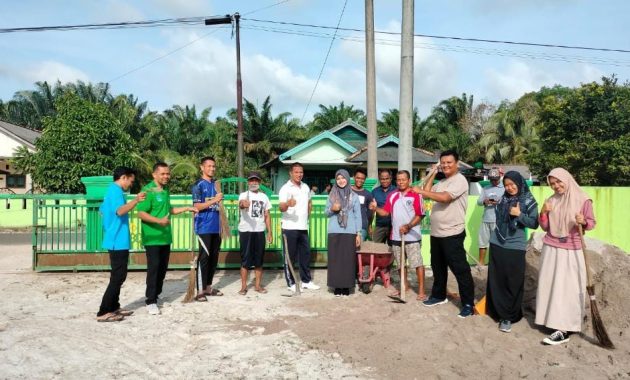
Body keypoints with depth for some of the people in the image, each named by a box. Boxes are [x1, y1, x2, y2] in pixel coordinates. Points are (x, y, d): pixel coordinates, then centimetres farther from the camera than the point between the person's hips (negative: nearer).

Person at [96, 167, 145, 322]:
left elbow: (103, 210, 28)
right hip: (118, 241, -11)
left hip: (115, 240, 11)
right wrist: (136, 201, -44)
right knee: (118, 277, -7)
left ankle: (114, 307, 24)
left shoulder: (112, 191, 16)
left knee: (118, 276, 16)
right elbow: (120, 210, -33)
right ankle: (103, 312, -4)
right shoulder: (115, 191, -15)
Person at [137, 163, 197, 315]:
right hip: (152, 238, -8)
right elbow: (141, 213, -20)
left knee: (162, 268, 12)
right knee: (153, 268, -5)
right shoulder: (148, 190, -14)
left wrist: (187, 208, 20)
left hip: (165, 237, 8)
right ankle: (151, 301, 3)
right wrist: (159, 221, -31)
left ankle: (156, 296, 25)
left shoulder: (165, 190, 13)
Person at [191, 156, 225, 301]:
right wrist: (214, 200, -22)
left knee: (214, 257, 10)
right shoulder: (198, 185, -5)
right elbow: (197, 206, -13)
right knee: (204, 257, -5)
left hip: (216, 227, 7)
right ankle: (200, 291, 1)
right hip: (204, 227, -6)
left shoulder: (216, 184, 14)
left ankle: (208, 287, 21)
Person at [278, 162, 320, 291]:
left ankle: (306, 281, 23)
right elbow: (281, 208, -22)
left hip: (303, 227, 6)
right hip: (290, 228, -6)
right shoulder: (285, 188, -10)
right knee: (290, 256, 1)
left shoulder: (305, 187, 11)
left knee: (305, 254, 12)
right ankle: (291, 283, 10)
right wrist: (288, 204, -44)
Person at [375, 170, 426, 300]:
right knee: (400, 264, 16)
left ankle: (421, 290, 2)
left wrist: (408, 226, -20)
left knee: (417, 263, -4)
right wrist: (376, 209, -11)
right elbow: (385, 212, 8)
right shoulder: (392, 196, 9)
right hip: (396, 236, 6)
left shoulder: (416, 195, -7)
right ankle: (404, 285, 31)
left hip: (412, 236, -5)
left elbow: (420, 215, -11)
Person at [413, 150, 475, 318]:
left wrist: (421, 191, -22)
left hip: (452, 234, -9)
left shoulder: (460, 180, -13)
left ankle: (468, 303, 6)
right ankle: (438, 295, 34)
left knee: (460, 269, -3)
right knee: (438, 267, 19)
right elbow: (427, 192, 11)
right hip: (436, 233, 9)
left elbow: (444, 197, -26)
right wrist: (432, 174, 8)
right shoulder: (441, 182, 16)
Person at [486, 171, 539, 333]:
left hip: (515, 247, -4)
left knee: (513, 283, 0)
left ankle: (508, 317, 10)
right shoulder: (503, 199, 6)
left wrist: (519, 215, -18)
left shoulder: (529, 201, -4)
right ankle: (499, 312, 22)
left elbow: (534, 224, -7)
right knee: (497, 280, 8)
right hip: (497, 244, 4)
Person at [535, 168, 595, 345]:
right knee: (550, 284, 6)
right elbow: (545, 227, 7)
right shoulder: (551, 201, 6)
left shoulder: (583, 200, -7)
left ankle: (564, 330, -2)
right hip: (551, 248, 5)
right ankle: (554, 320, 17)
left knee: (567, 287, -4)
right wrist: (543, 213, -11)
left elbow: (592, 223, -3)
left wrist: (583, 221, -24)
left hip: (571, 250, -5)